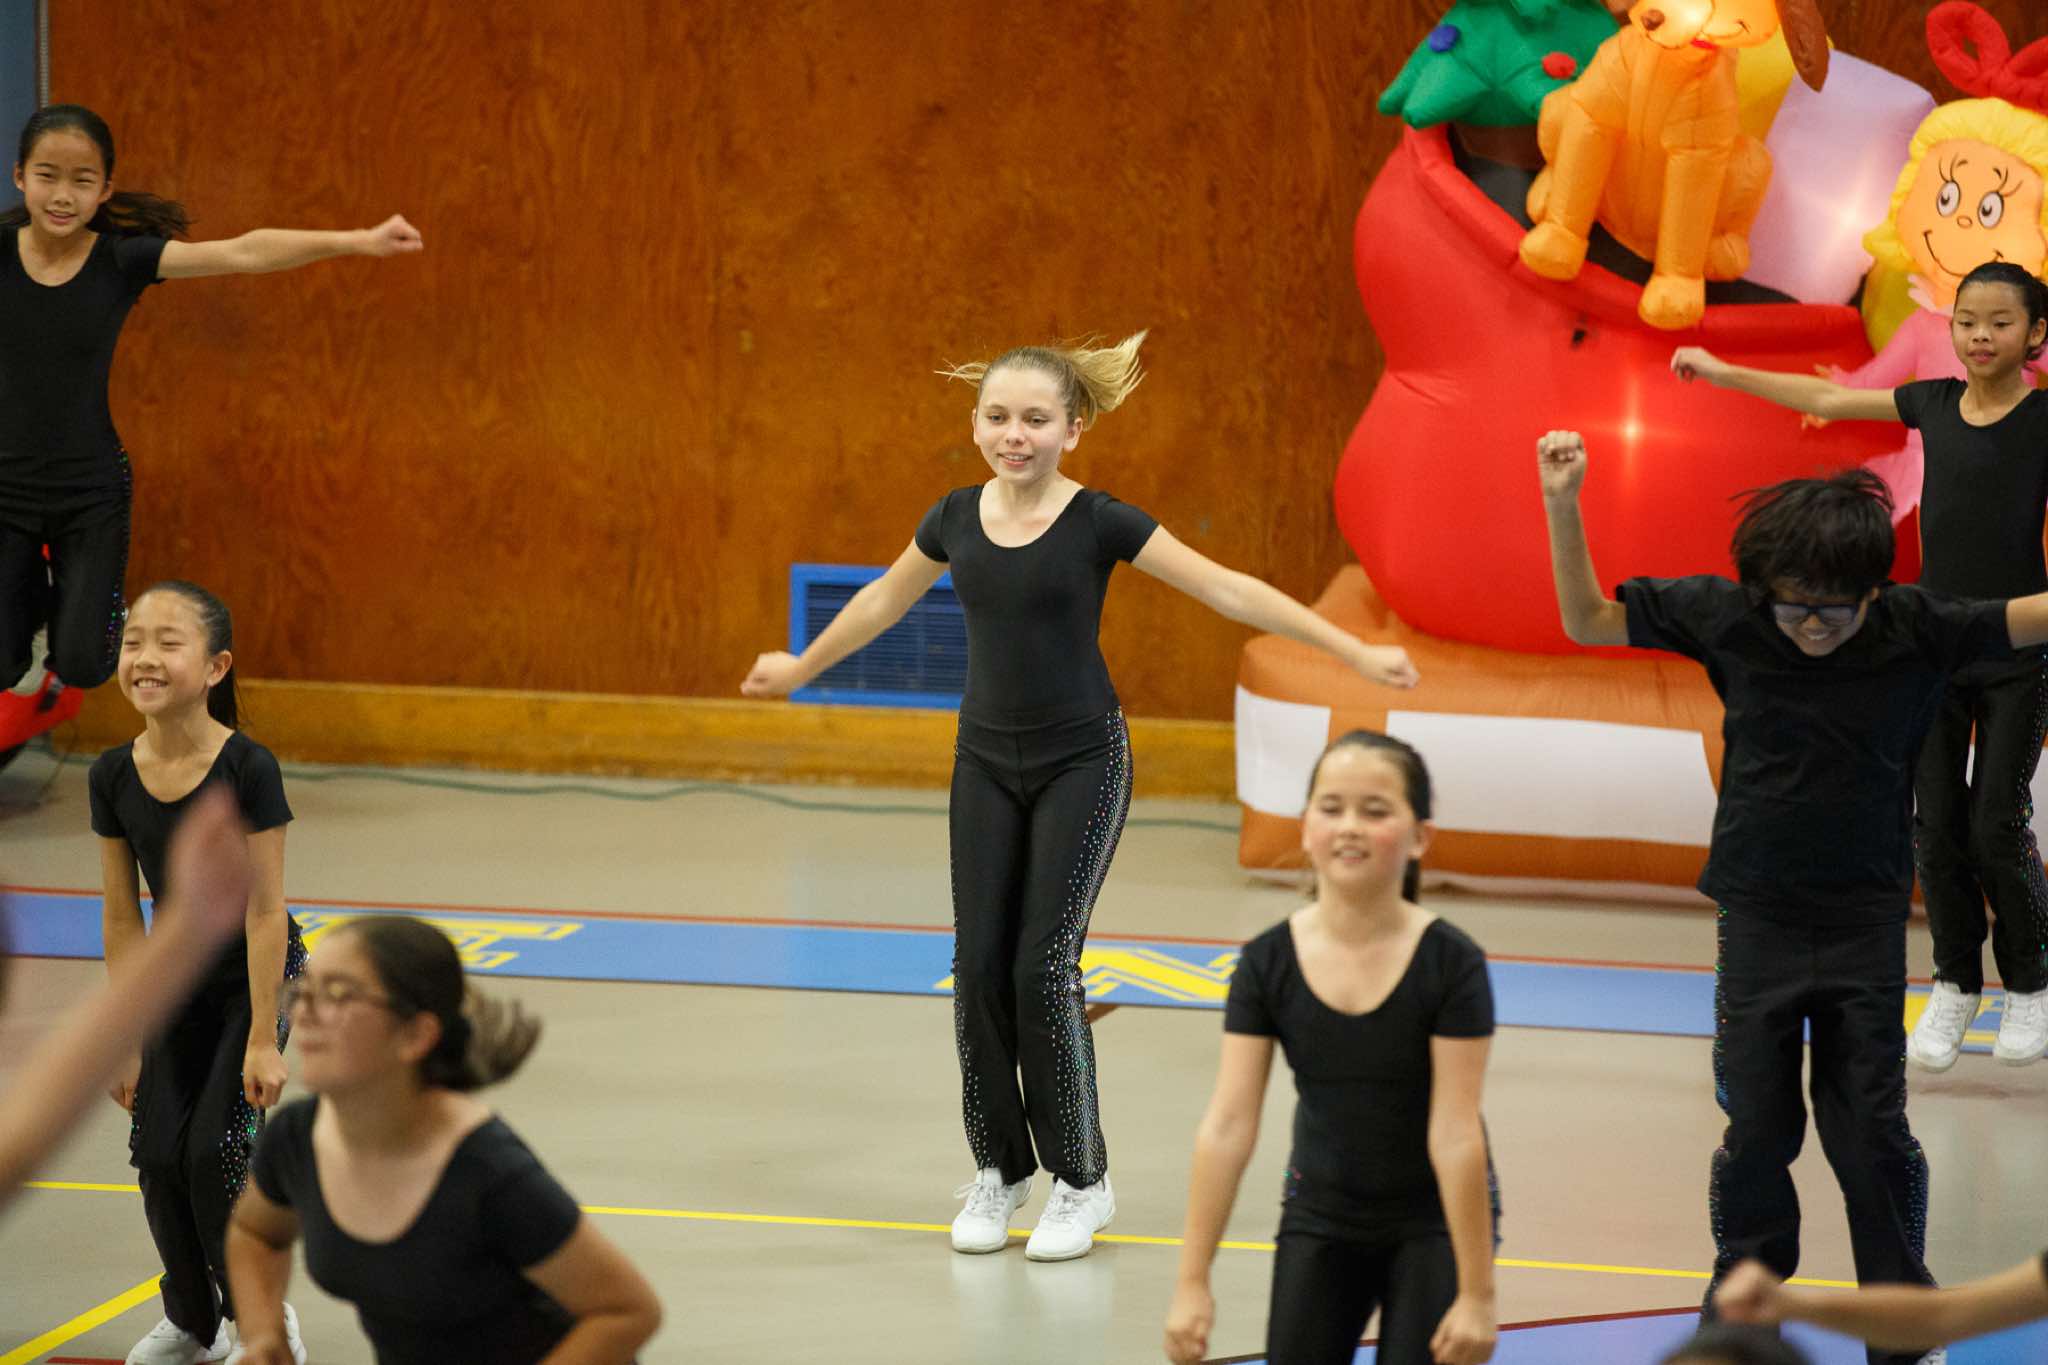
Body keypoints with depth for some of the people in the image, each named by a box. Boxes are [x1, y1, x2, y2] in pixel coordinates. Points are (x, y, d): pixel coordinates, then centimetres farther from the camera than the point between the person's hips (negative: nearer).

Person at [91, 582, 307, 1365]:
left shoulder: (247, 769, -23)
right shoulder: (114, 777, -10)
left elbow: (265, 910, -20)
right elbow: (122, 918, -2)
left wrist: (262, 1040, -19)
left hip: (254, 978, -4)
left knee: (215, 1148, -12)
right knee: (159, 1154, -1)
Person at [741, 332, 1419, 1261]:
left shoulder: (1098, 523, -14)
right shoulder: (956, 520, -1)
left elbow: (1229, 590, -16)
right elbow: (884, 600, 18)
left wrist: (1355, 652, -20)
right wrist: (802, 668, 31)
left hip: (1081, 765, -4)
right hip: (987, 764, 4)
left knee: (1044, 970, -9)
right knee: (978, 968, 1)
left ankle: (1082, 1181, 5)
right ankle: (999, 1169, 16)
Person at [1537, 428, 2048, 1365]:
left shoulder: (1918, 630, -11)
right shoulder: (1727, 616, -9)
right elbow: (1588, 621, -2)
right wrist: (1562, 504, -14)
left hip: (1867, 925, -1)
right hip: (1758, 918, 1)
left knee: (1873, 1131, 3)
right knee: (1757, 1129, 7)